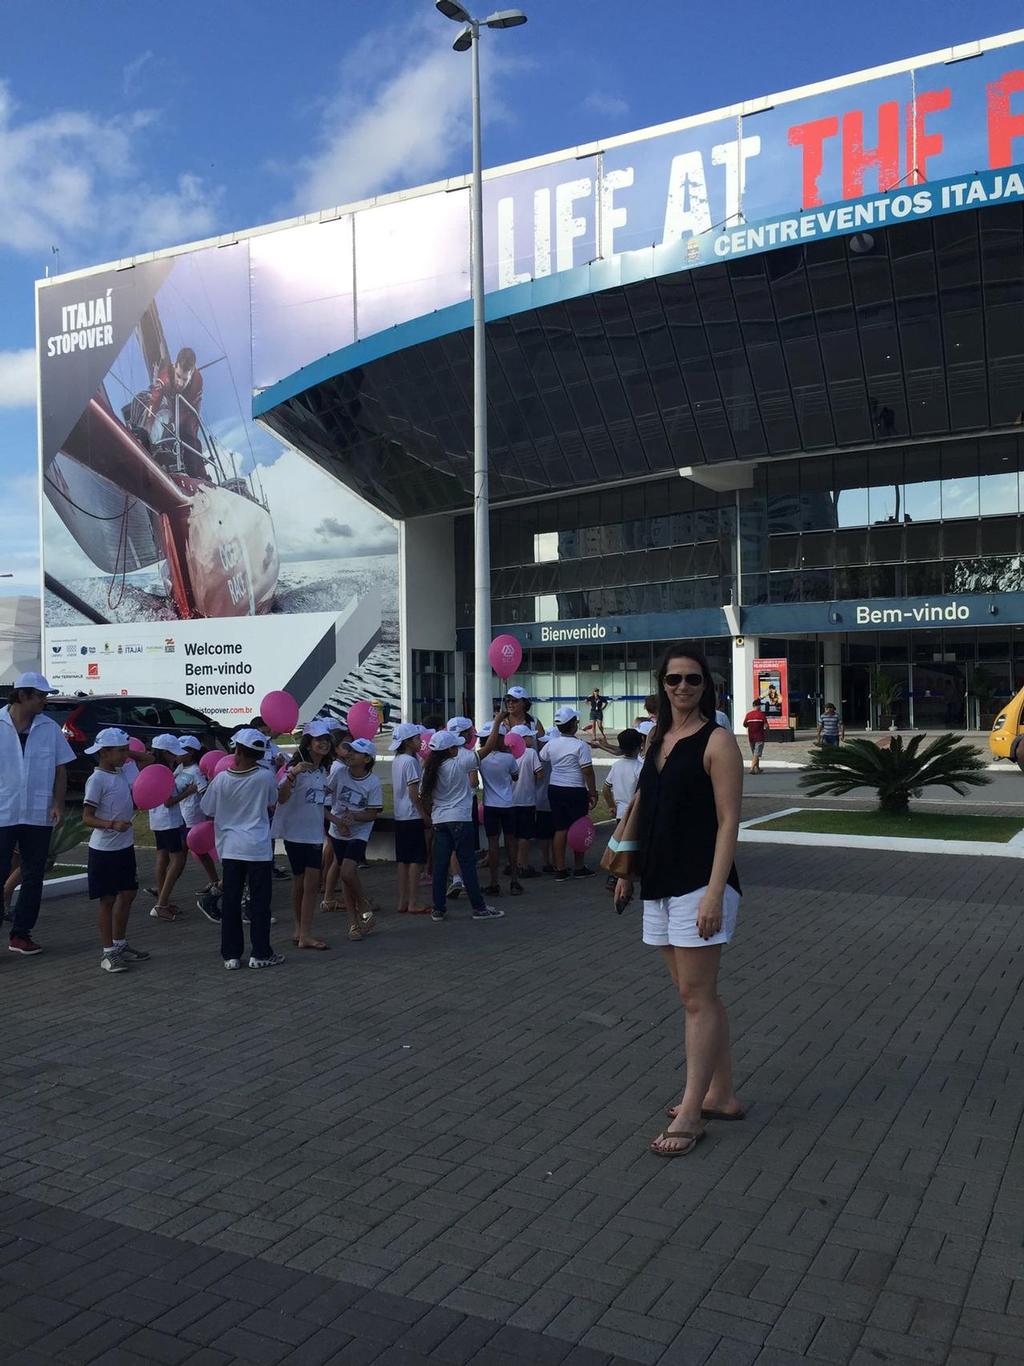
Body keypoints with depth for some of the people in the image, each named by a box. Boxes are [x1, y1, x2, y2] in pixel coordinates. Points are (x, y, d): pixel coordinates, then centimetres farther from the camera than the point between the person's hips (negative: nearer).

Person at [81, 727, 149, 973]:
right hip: (104, 849, -8)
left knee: (127, 894, 15)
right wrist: (112, 824, -33)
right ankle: (108, 953, 9)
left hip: (125, 846, 8)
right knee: (108, 899, 0)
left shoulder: (123, 772, 7)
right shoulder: (97, 779, -16)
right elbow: (87, 817, -18)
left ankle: (120, 944, 29)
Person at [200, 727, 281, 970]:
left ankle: (231, 955, 13)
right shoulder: (266, 777, -8)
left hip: (230, 848, 2)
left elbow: (208, 813, 5)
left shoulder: (222, 779, -5)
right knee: (259, 902, 6)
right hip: (258, 849, -2)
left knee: (230, 902, 9)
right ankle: (260, 954, 11)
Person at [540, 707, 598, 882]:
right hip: (575, 791, -5)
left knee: (560, 829, 8)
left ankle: (560, 869, 9)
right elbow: (587, 771, -13)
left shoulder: (551, 744, 4)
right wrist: (593, 793, -6)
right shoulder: (580, 745, -13)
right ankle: (579, 868, 15)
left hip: (554, 789, 5)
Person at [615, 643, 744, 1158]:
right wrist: (626, 871, 16)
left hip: (699, 884, -8)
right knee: (697, 995, 14)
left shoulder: (717, 741, -9)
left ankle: (691, 1113, 5)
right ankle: (721, 1095, 25)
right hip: (660, 884, 8)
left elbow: (728, 821, -13)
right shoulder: (659, 739, 13)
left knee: (696, 997, -3)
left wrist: (714, 893, -20)